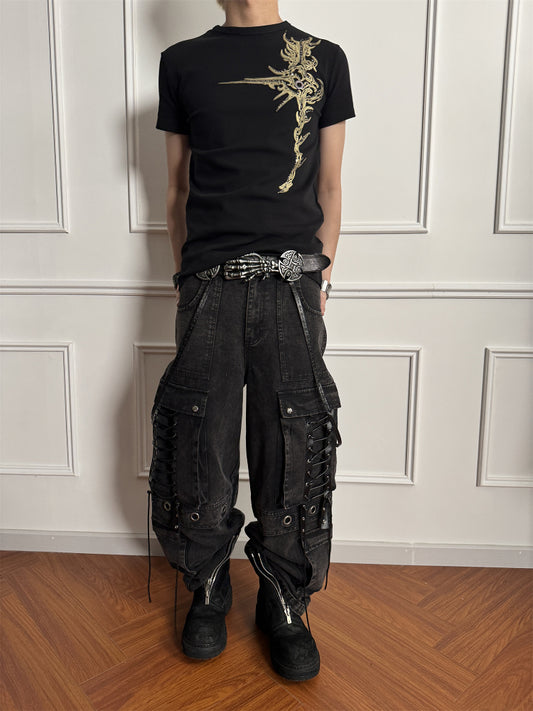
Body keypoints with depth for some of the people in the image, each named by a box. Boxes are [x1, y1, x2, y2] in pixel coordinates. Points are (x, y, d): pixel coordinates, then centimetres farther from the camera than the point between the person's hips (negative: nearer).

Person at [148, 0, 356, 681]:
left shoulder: (323, 58, 13)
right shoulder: (182, 61, 14)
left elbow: (328, 186, 12)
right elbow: (178, 187, 14)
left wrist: (320, 276, 6)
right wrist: (184, 278, 10)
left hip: (291, 280, 0)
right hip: (209, 282, 1)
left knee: (294, 446, 2)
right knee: (201, 445, 4)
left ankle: (285, 600, 23)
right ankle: (209, 586, 29)